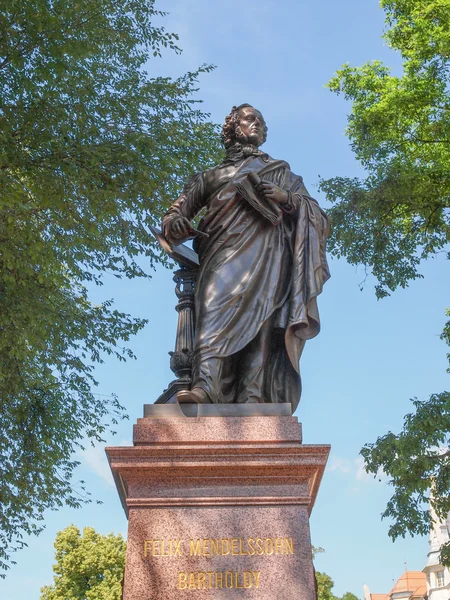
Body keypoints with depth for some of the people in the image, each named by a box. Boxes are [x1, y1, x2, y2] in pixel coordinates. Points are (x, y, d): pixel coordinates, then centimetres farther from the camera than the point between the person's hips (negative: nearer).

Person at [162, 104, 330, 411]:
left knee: (259, 317, -21)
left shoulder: (281, 171, 32)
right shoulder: (212, 175, 32)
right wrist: (174, 223, -3)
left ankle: (251, 400, -33)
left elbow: (319, 216, 21)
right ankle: (205, 384, -44)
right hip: (226, 253, 0)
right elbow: (176, 213, 23)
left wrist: (288, 198, 0)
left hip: (268, 256, 0)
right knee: (217, 305, -28)